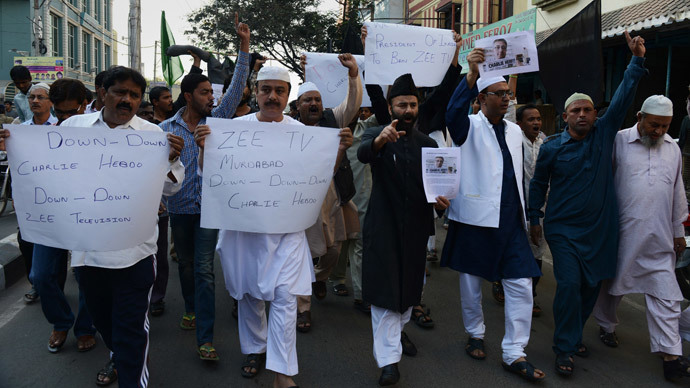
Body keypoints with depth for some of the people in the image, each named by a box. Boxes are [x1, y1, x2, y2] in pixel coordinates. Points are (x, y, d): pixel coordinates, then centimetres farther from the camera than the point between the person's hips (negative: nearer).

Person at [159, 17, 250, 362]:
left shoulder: (217, 118, 1)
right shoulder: (166, 129, 0)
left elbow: (236, 87, -4)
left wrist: (245, 45, -10)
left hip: (209, 206, -1)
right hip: (180, 207, 1)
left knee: (204, 268, -5)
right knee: (185, 263, 17)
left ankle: (205, 338, -5)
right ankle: (192, 309, 42)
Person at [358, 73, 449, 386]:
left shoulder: (428, 144, 8)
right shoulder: (377, 135, -4)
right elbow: (363, 154, -27)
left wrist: (440, 199, -15)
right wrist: (379, 140, -50)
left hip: (416, 226, 5)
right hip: (383, 225, -4)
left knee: (409, 284, 18)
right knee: (385, 288, -6)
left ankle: (398, 330, 41)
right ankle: (389, 359, -3)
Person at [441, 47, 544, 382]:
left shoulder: (515, 131, 14)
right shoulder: (470, 126, -2)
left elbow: (517, 175, 19)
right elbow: (453, 112, -27)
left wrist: (525, 215, 18)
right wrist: (472, 75, -38)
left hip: (510, 220, 5)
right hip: (475, 217, -4)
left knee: (521, 285, -1)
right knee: (471, 281, 10)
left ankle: (514, 353, 9)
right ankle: (475, 334, 32)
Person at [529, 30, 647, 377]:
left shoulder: (604, 134, 3)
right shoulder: (552, 148, -2)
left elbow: (622, 98, -2)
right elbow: (538, 184, 8)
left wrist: (637, 61, -8)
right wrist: (535, 219, 9)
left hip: (600, 228, 3)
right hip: (563, 229, -3)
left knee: (592, 286, 12)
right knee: (569, 285, -10)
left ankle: (573, 334, 32)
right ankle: (564, 348, 3)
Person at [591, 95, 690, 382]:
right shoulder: (618, 141, -4)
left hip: (659, 239, 3)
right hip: (622, 234, -3)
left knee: (665, 294, 0)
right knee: (612, 284, 13)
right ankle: (606, 326, 37)